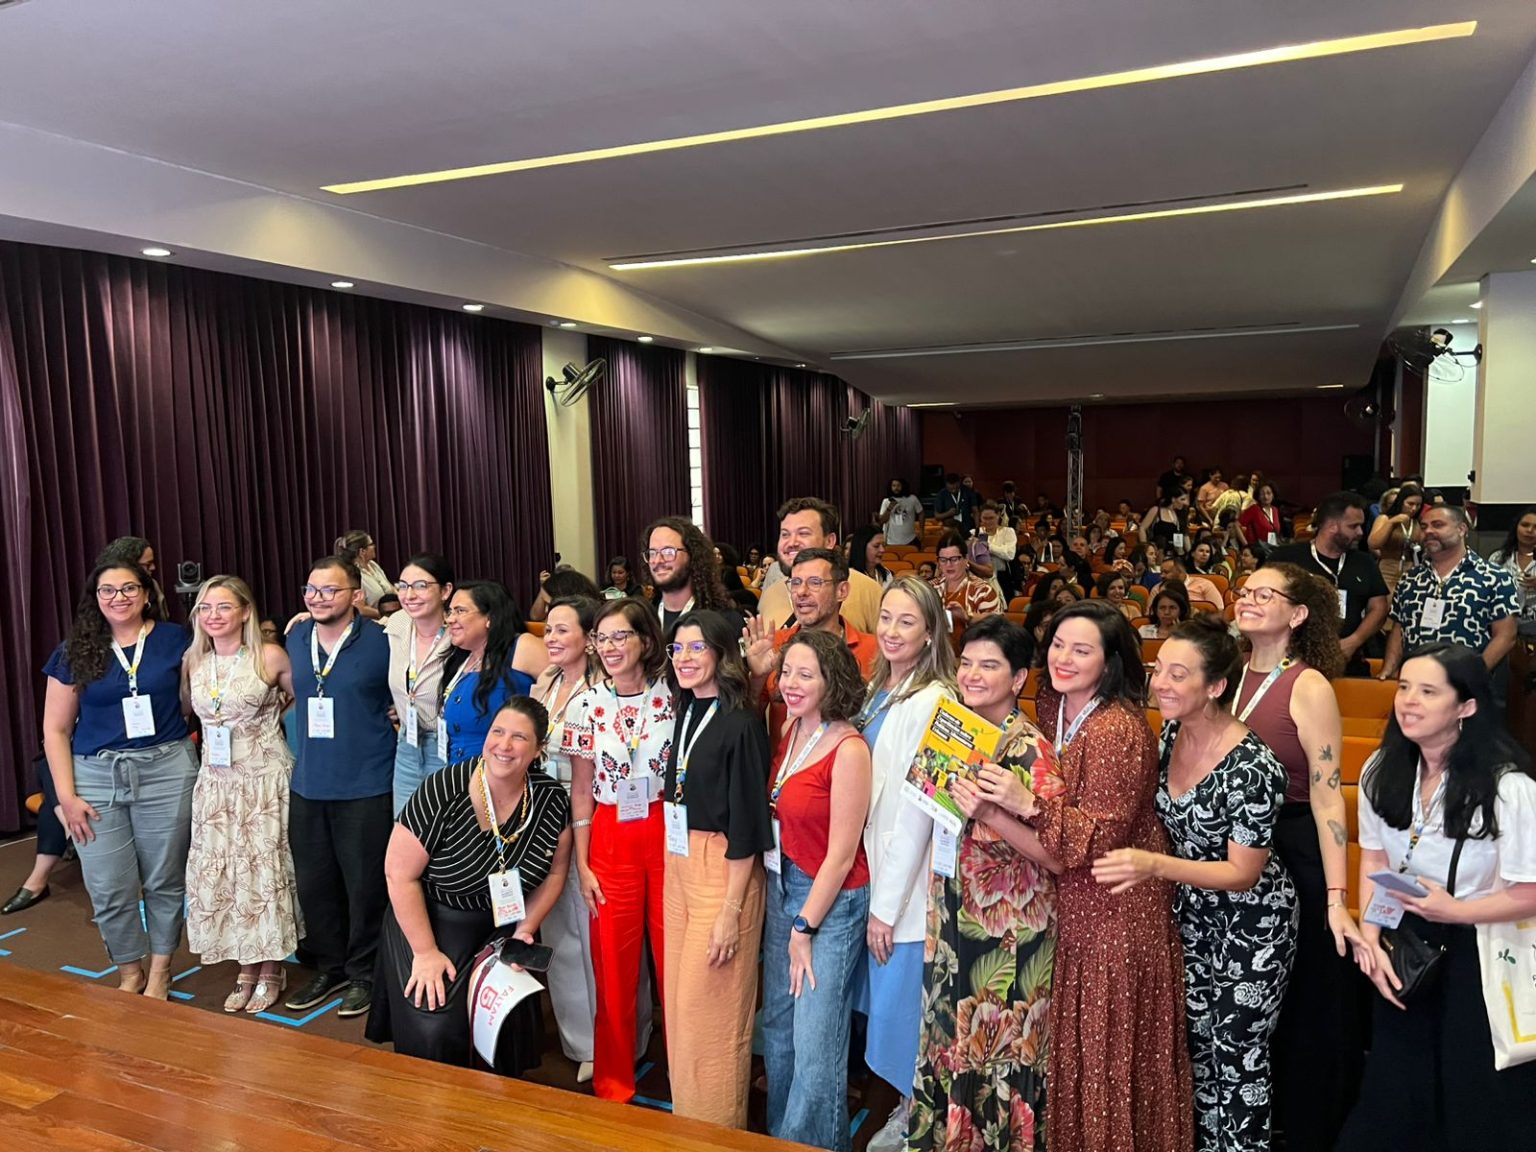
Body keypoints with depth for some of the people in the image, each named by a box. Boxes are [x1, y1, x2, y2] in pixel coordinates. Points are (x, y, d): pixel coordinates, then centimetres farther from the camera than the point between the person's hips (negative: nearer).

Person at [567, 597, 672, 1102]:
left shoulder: (673, 696, -4)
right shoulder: (585, 706, 0)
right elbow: (581, 791, 3)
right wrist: (582, 865, 2)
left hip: (670, 833, -1)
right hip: (611, 841, 1)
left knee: (674, 958, 5)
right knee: (613, 964, 7)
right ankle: (613, 1080, 26)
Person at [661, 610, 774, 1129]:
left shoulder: (741, 725, -17)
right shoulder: (685, 713, 7)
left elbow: (747, 826, -17)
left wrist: (731, 911, -17)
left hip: (724, 872, -8)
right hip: (677, 866, 8)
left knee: (709, 1009, 3)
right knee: (679, 1003, 15)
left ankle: (717, 1129, 22)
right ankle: (685, 1119, 33)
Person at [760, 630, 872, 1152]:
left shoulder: (848, 748, -20)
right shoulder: (788, 731, 2)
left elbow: (842, 855, -16)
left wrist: (804, 929, -12)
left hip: (831, 901, -7)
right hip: (781, 890, 7)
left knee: (815, 1042, 5)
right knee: (778, 1026, 20)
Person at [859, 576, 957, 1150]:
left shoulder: (931, 701, -20)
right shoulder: (877, 690, 6)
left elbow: (917, 811, -20)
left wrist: (888, 905, -15)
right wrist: (876, 895, 9)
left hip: (909, 883, -8)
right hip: (874, 868, 8)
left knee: (904, 1000, 6)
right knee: (885, 996, 20)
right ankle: (904, 1104, 39)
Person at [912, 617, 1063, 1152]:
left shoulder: (1030, 750, -16)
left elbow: (1057, 855, -20)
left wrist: (991, 813, -30)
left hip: (1010, 932, -7)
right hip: (954, 919, 7)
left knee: (1000, 1051, 5)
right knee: (952, 1038, 17)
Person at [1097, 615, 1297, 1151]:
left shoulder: (1252, 767, -29)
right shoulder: (1171, 732, -7)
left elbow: (1244, 874, -24)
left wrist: (1154, 865, -36)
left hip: (1251, 923, -7)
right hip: (1192, 912, 7)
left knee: (1237, 1053, 8)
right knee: (1196, 1039, 18)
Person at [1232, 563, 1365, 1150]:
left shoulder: (1309, 687, -15)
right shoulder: (1233, 675, 3)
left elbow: (1327, 796, -19)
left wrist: (1336, 899, -22)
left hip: (1295, 855, -7)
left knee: (1304, 1003, 10)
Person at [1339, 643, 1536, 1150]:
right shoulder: (1382, 771, -4)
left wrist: (1454, 910, -28)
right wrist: (1370, 940, -5)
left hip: (1482, 957, -4)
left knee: (1479, 1108, 12)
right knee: (1391, 1098, 16)